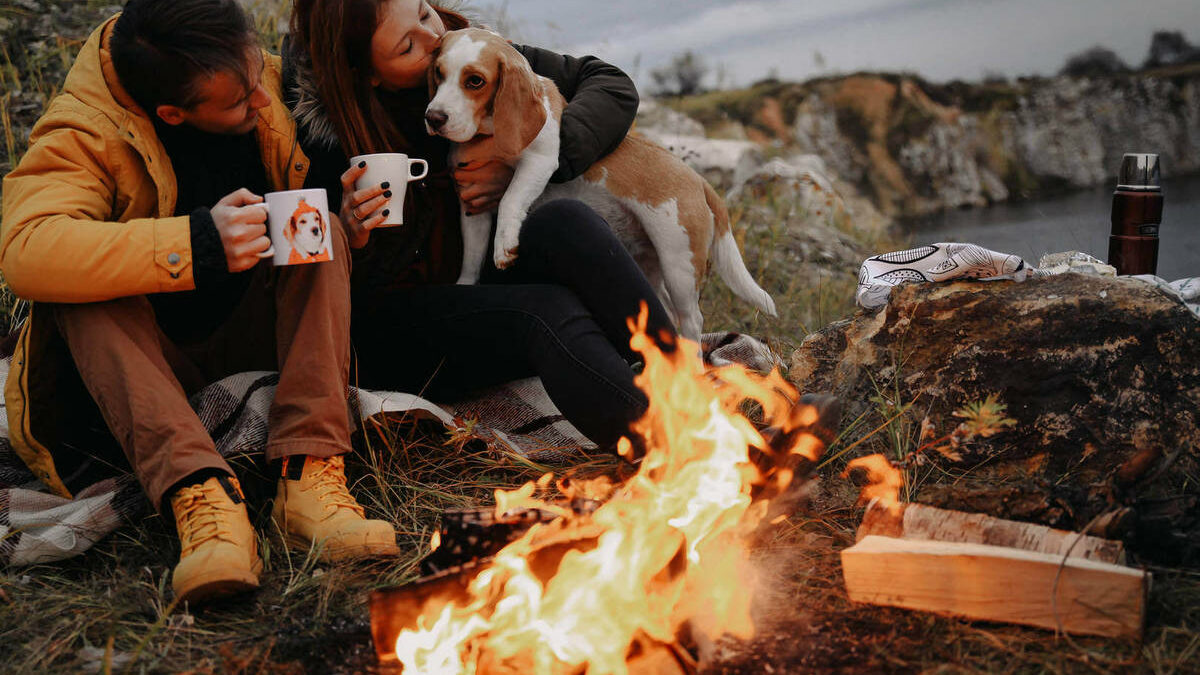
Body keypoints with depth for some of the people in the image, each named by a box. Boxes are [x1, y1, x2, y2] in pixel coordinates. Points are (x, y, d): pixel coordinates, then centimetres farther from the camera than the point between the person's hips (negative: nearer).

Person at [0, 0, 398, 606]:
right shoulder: (83, 135, -19)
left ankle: (309, 474, -35)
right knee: (79, 294, -31)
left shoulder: (270, 83, -6)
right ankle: (200, 493, -45)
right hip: (146, 358, -3)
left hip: (252, 340, 3)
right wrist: (196, 244, -43)